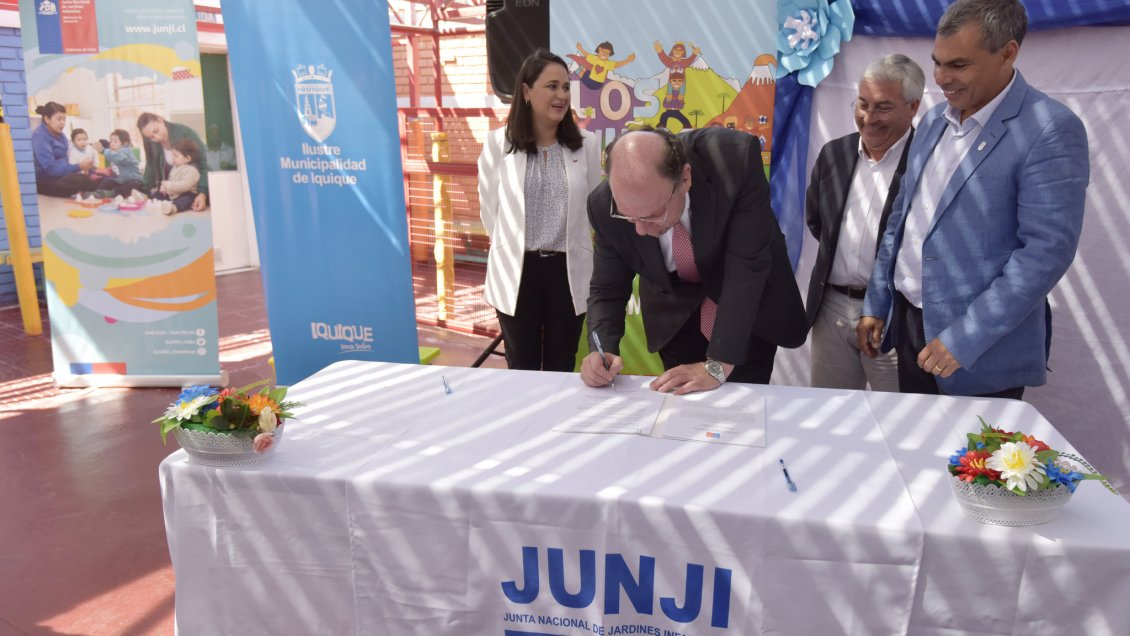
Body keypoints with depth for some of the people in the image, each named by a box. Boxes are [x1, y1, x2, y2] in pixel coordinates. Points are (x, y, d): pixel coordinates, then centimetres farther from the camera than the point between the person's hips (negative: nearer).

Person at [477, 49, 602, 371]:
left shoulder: (586, 144, -1)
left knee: (562, 367, 13)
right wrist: (514, 246, 12)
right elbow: (489, 208, 6)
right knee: (522, 368, 12)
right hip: (516, 271, -1)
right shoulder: (499, 143, -4)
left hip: (569, 270, 1)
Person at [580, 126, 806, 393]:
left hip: (749, 305, -1)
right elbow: (607, 289, -12)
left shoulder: (735, 159, -34)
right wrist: (602, 349, -32)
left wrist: (717, 365, -36)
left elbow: (748, 264, -33)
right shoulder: (605, 205, -25)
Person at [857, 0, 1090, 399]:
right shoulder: (934, 120, 8)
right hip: (907, 322, 7)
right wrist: (876, 304, 11)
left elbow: (1048, 249, -19)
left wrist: (963, 339, -21)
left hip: (981, 349, -6)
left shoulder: (1050, 131, -14)